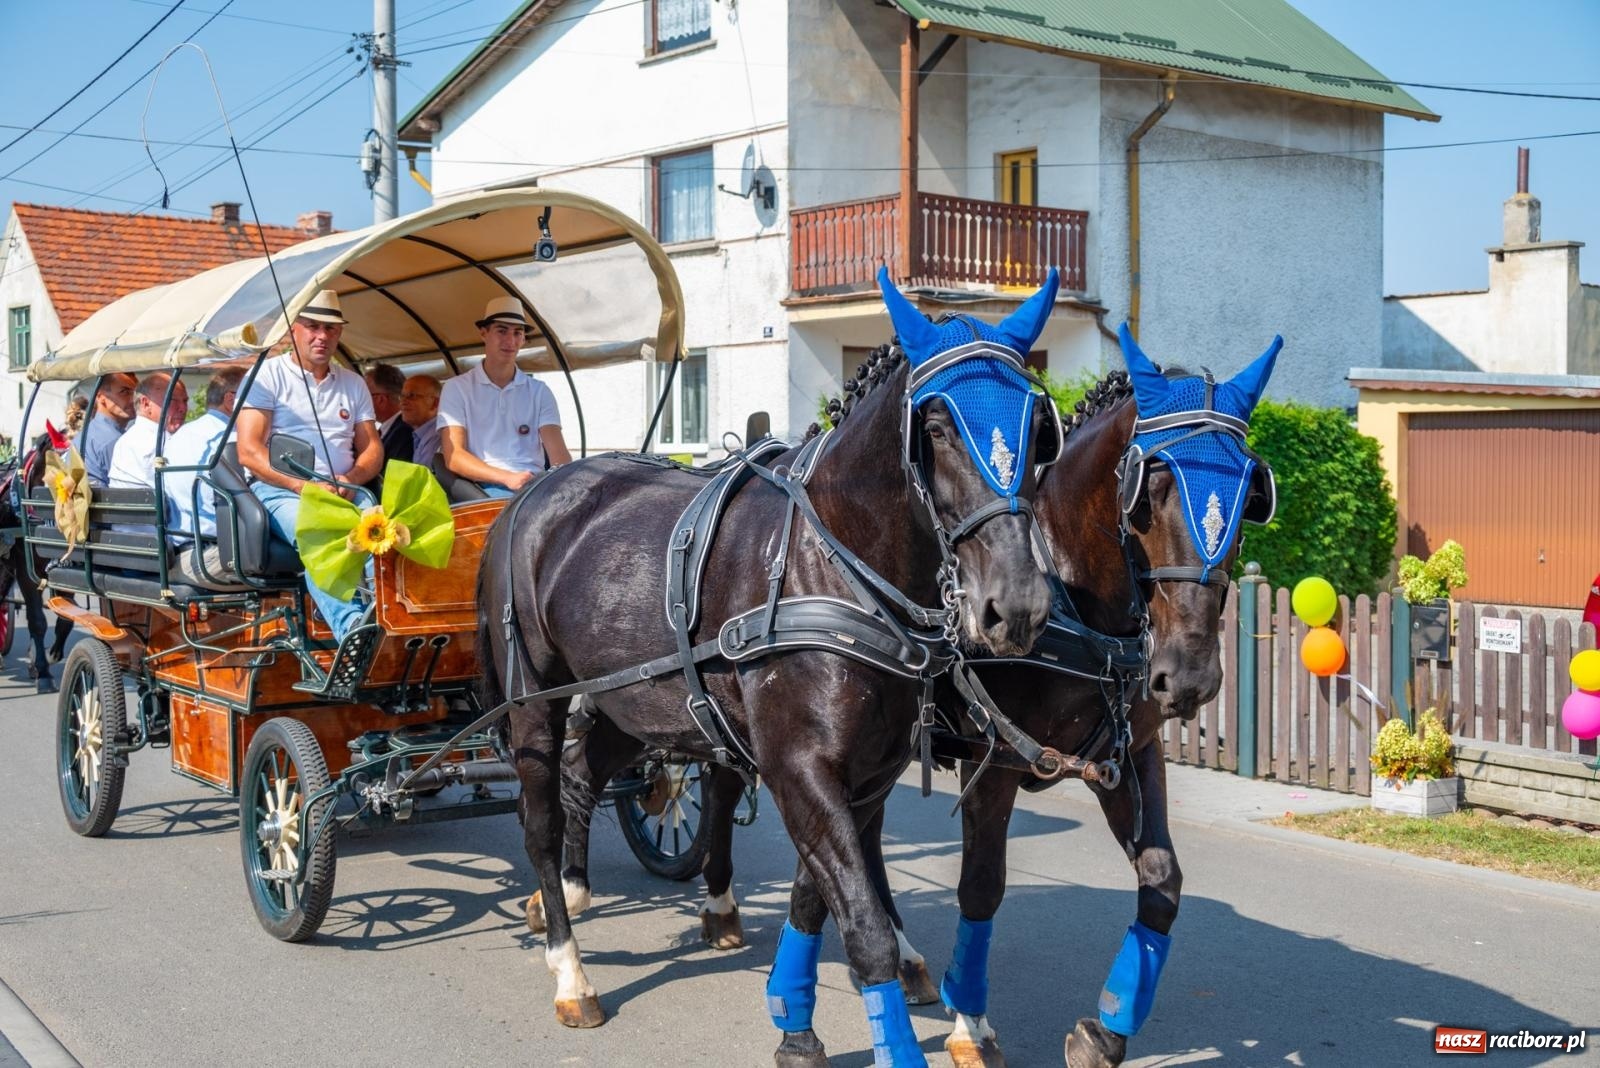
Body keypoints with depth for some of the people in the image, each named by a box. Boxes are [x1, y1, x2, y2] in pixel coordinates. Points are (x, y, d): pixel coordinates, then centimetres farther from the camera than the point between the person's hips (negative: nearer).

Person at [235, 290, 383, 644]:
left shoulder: (353, 384, 22)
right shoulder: (268, 375, 7)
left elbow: (372, 447, 18)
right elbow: (249, 451, -3)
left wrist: (352, 479, -5)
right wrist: (302, 485, -15)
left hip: (345, 491, 4)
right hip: (281, 489, -4)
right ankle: (351, 625, -58)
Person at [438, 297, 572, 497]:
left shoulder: (539, 391, 17)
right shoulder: (457, 388, 10)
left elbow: (558, 454, 4)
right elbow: (453, 457, -2)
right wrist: (507, 478, -19)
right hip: (484, 488, -3)